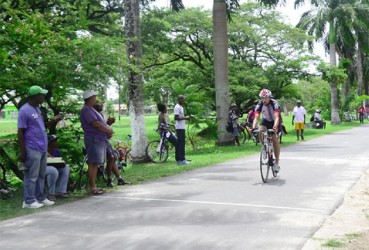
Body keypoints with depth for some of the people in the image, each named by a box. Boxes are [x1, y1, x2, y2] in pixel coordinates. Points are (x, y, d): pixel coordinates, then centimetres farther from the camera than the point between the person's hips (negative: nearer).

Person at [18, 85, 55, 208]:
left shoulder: (37, 109, 15)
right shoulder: (24, 110, -12)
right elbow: (20, 132, -13)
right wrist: (22, 151, -15)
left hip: (42, 148, 9)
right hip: (33, 149, -9)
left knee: (41, 175, 13)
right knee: (31, 176, -3)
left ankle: (40, 197, 22)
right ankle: (29, 201, 5)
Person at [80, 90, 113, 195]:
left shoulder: (91, 109, 21)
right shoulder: (86, 110, -12)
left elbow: (100, 123, 23)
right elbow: (95, 124, -19)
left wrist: (108, 130, 5)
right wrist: (108, 130, -7)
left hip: (99, 139, 10)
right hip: (94, 139, -10)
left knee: (95, 163, 11)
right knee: (93, 163, -8)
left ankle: (93, 186, 16)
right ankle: (92, 187, -6)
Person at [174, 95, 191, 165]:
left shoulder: (181, 107, 20)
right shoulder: (177, 107, -12)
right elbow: (176, 118, -20)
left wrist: (186, 117, 9)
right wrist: (185, 118, -18)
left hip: (182, 127, 10)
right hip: (180, 127, -10)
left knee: (179, 143, 10)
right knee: (181, 143, -10)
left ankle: (178, 159, 14)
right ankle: (182, 159, -9)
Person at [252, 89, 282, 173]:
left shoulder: (274, 104, -30)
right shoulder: (259, 105, -22)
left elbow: (276, 117, -42)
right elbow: (256, 118, -30)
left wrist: (275, 127, -60)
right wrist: (253, 128, -48)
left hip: (275, 122, -3)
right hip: (266, 121, 3)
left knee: (275, 141, -13)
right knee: (260, 132, -29)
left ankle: (277, 162, -3)